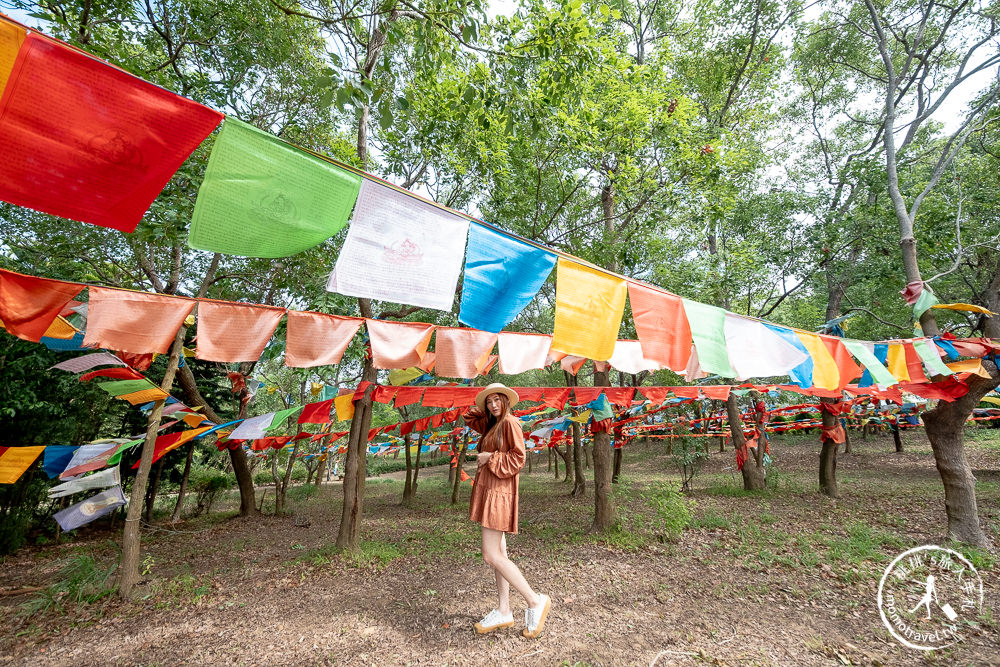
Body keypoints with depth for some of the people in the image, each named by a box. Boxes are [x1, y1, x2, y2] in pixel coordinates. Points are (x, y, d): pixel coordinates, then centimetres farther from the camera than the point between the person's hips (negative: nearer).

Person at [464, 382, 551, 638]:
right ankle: (504, 612, 20)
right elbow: (469, 418, 28)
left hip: (499, 492, -9)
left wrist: (490, 459, -13)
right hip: (487, 490, 9)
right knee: (498, 554, 12)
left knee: (491, 555, -9)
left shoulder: (510, 422, -11)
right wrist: (482, 408, 14)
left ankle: (535, 601, 0)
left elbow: (518, 457, -16)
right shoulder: (492, 425, 14)